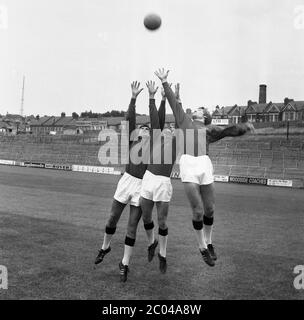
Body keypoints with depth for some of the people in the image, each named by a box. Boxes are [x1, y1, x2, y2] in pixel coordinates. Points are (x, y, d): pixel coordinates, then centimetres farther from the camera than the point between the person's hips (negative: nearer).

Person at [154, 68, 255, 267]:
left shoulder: (210, 130, 19)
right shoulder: (185, 122, 21)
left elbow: (230, 131, 4)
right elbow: (174, 102, 25)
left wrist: (244, 127, -16)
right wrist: (164, 82, 26)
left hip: (205, 165, 1)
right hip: (188, 165, -1)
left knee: (210, 209, 7)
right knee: (198, 211, -2)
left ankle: (209, 243, 32)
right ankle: (203, 248, 17)